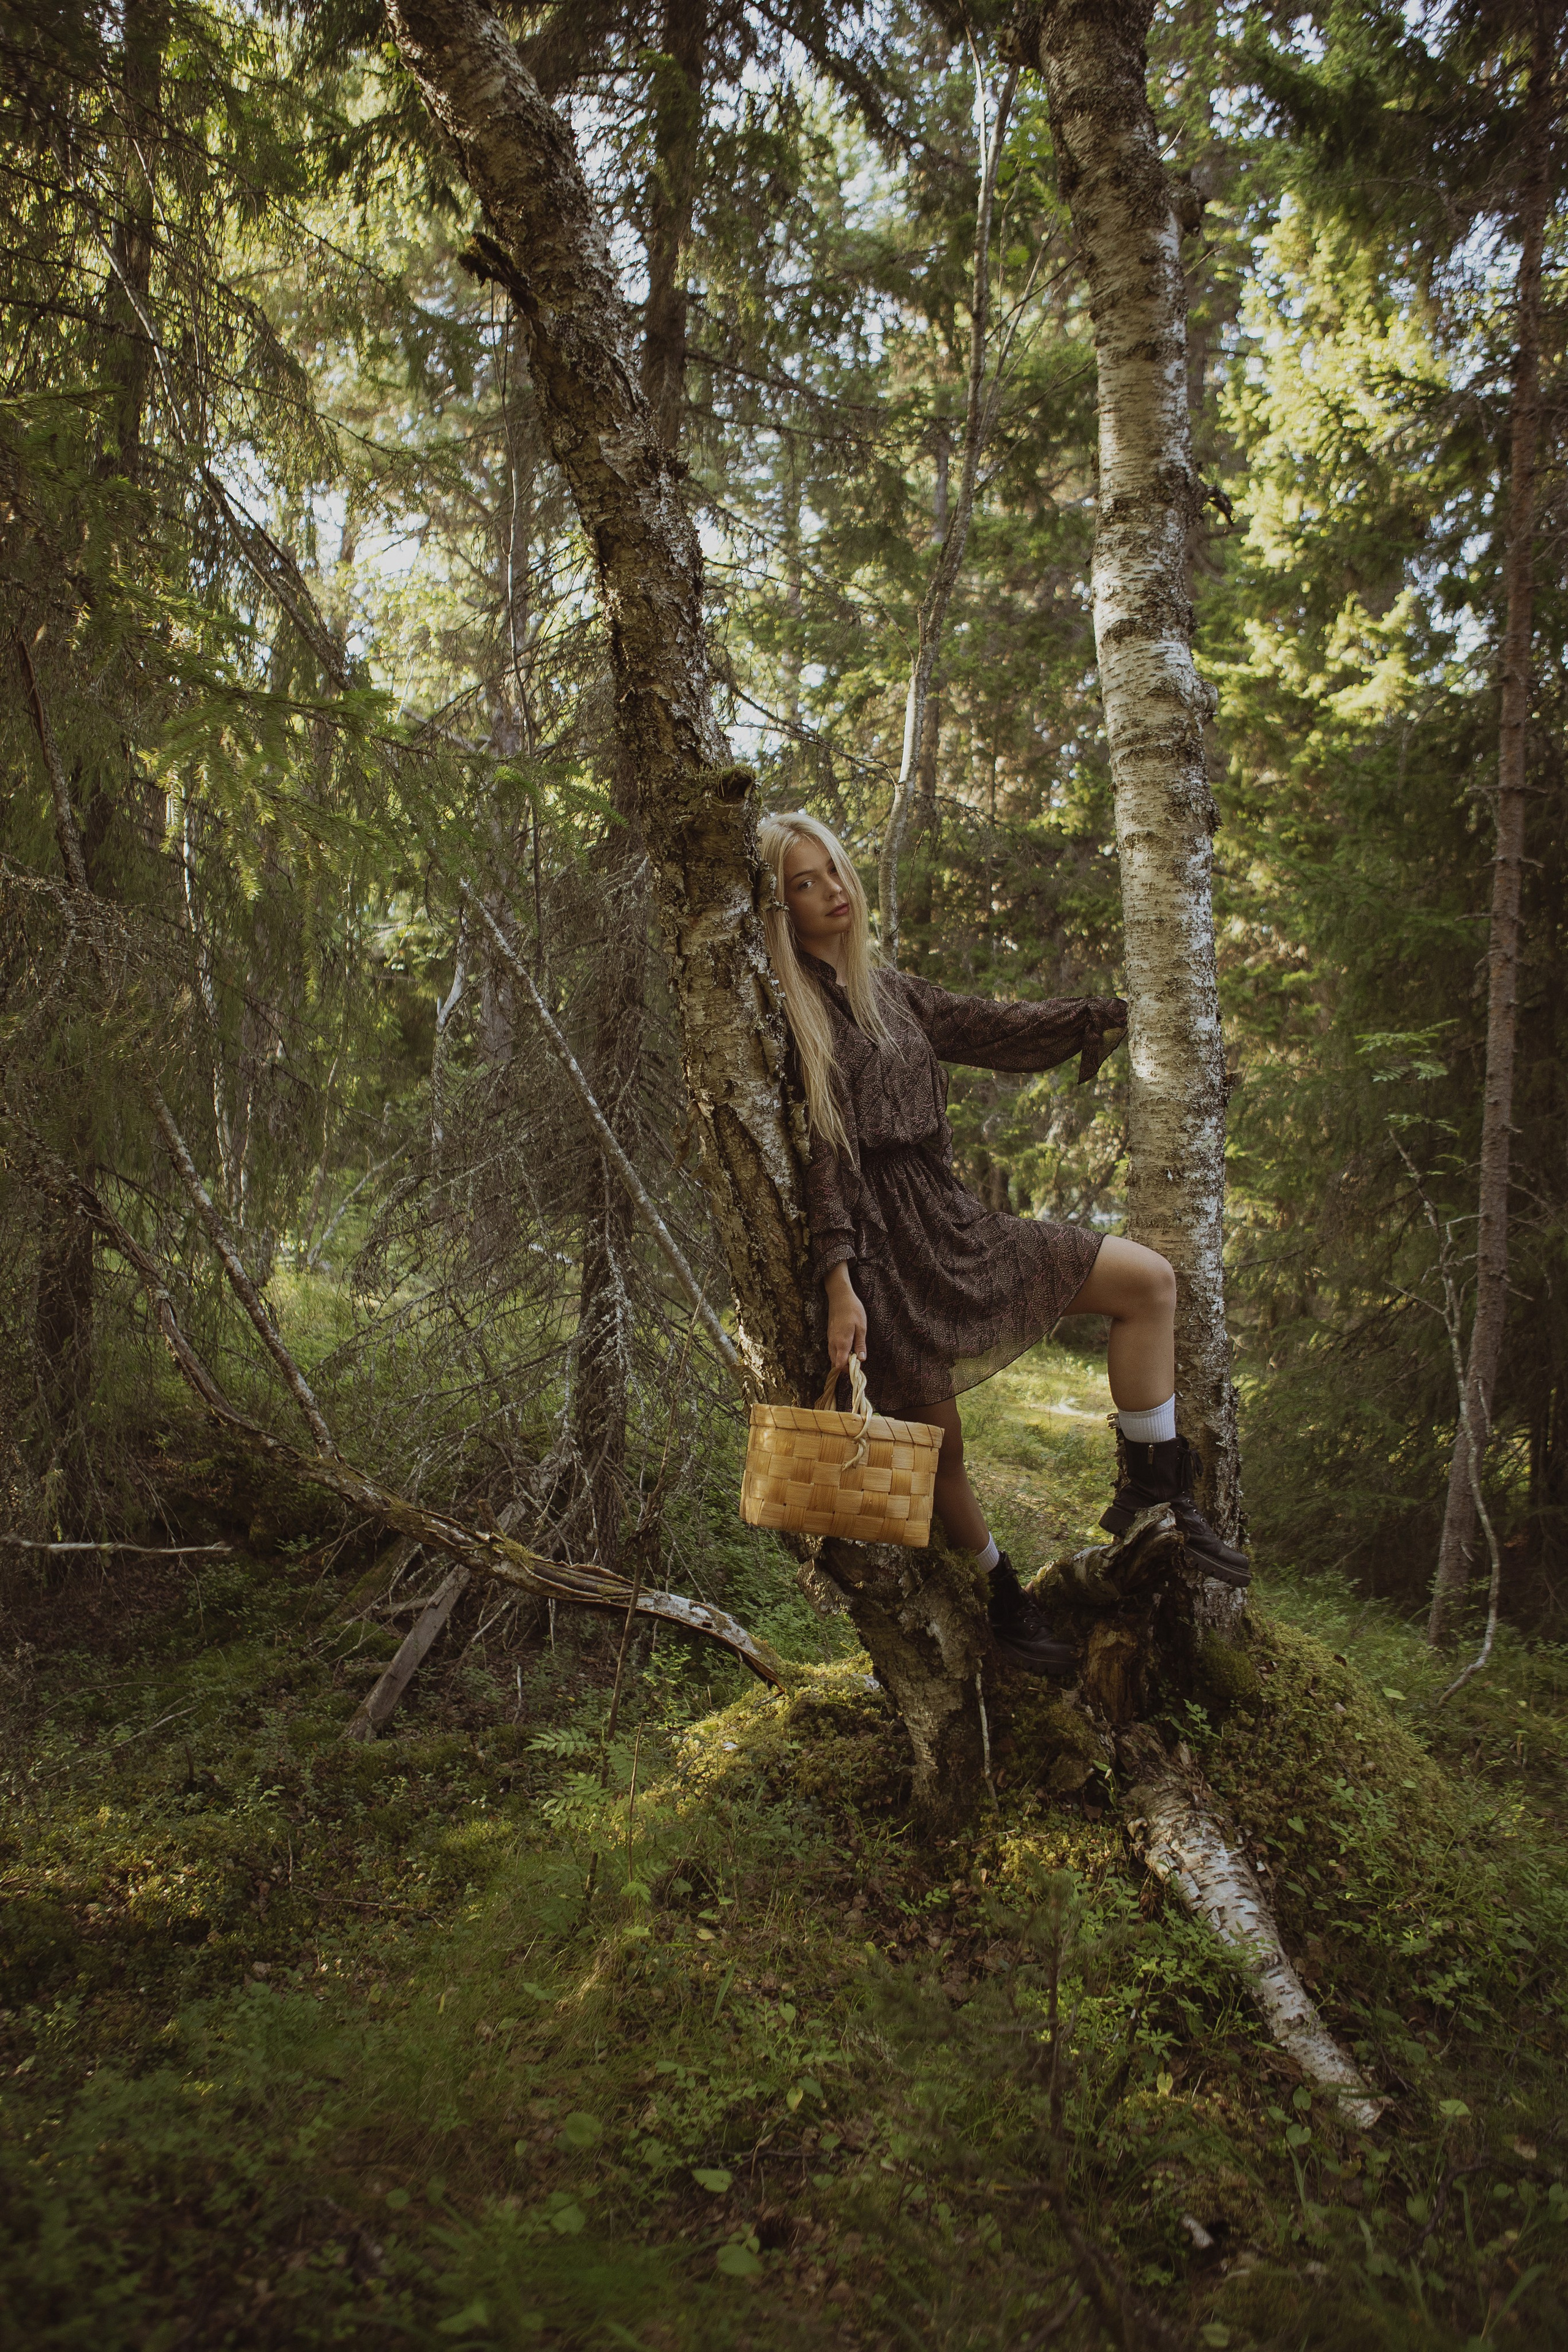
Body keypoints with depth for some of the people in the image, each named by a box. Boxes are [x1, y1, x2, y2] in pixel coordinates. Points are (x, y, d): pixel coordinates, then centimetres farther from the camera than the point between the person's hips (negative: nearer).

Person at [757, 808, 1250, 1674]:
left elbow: (993, 1029, 19)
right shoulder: (779, 1012, -9)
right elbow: (812, 1157, -16)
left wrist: (1113, 1013, 19)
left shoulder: (885, 986, 13)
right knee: (937, 1437, 0)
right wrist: (838, 1284, -22)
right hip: (875, 1244, -7)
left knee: (1146, 1279, 2)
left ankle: (1151, 1489, 7)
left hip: (947, 1218, 8)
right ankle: (1004, 1599, 25)